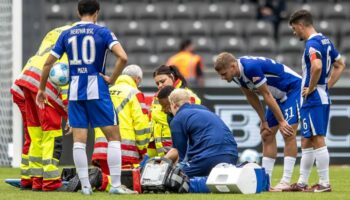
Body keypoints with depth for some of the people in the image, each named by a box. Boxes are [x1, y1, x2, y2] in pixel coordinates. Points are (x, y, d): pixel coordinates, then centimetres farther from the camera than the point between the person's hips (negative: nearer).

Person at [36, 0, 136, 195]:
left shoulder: (66, 34, 8)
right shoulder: (102, 32, -2)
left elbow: (48, 63, 8)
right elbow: (123, 57, -16)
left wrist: (42, 89, 19)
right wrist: (112, 79, -4)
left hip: (75, 91, 3)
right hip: (97, 90, -3)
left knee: (79, 140, 5)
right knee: (113, 136, 4)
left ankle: (85, 186, 3)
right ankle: (116, 185, -1)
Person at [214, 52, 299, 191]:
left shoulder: (251, 68, -32)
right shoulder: (237, 74, -5)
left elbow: (267, 95, -26)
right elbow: (252, 97, 7)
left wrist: (281, 121, -20)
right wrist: (263, 121, 8)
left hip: (293, 89, -9)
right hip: (279, 95, 9)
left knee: (288, 133, -17)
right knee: (267, 135, 6)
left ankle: (286, 182, -19)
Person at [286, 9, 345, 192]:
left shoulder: (312, 44, -16)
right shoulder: (325, 41, 13)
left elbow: (317, 67, -33)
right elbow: (340, 65, 23)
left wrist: (311, 88, -19)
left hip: (313, 99, -10)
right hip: (323, 97, 10)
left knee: (317, 140, -6)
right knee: (306, 142, 14)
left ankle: (324, 183, -5)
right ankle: (302, 183, 19)